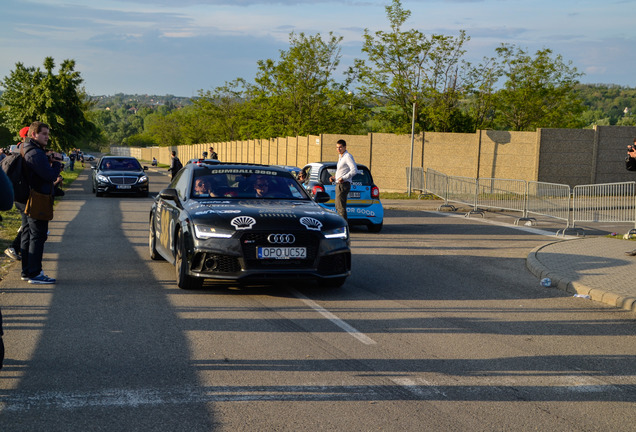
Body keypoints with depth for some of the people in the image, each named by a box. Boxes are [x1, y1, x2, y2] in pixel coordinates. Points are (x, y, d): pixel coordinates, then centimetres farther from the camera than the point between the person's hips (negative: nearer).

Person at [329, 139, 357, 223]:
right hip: (339, 185, 10)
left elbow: (354, 170, -22)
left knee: (341, 208, -11)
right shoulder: (340, 157, 19)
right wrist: (334, 177, 15)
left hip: (343, 185, -10)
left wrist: (343, 178, -24)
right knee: (338, 207, 15)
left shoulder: (347, 156, -12)